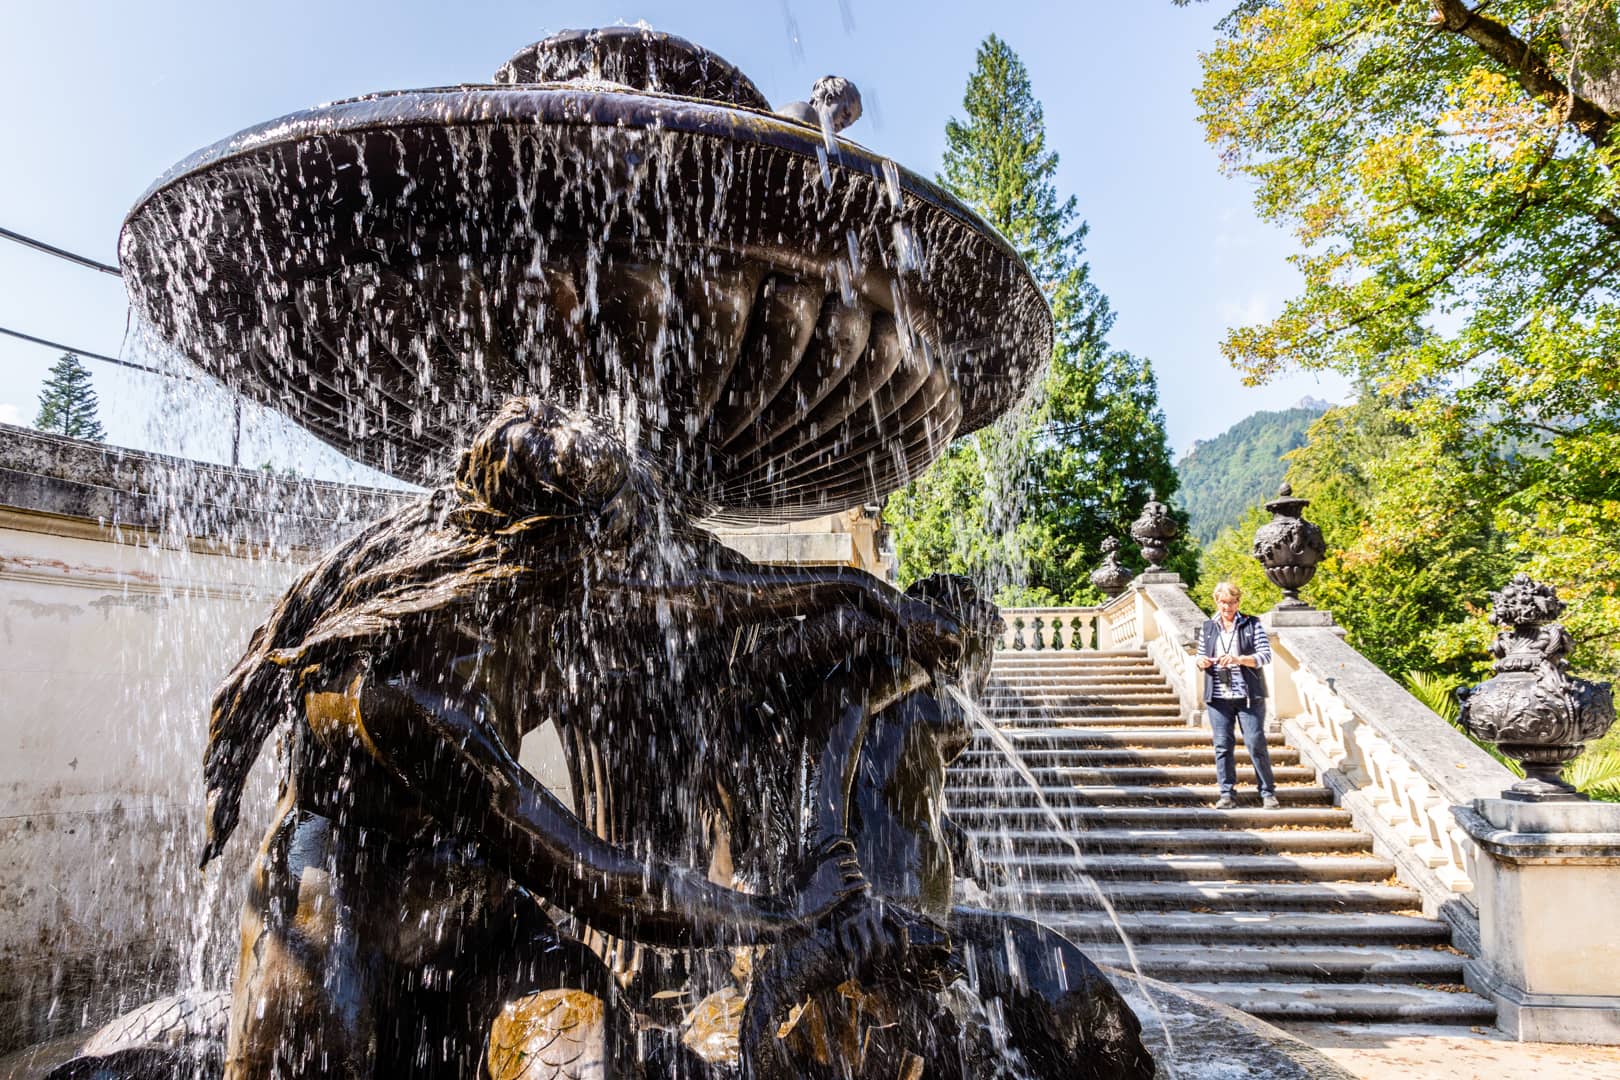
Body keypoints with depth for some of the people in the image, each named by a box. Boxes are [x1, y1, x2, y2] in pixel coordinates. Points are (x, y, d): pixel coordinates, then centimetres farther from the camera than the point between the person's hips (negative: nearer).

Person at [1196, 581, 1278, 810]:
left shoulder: (1252, 624, 2)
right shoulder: (1209, 626, 11)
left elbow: (1266, 655, -6)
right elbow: (1200, 656, 17)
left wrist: (1239, 659, -22)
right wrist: (1202, 662, -7)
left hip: (1249, 695, -3)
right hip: (1218, 697, 3)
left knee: (1256, 743, -2)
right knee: (1222, 746, 3)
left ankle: (1268, 793, 10)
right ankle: (1227, 794, 10)